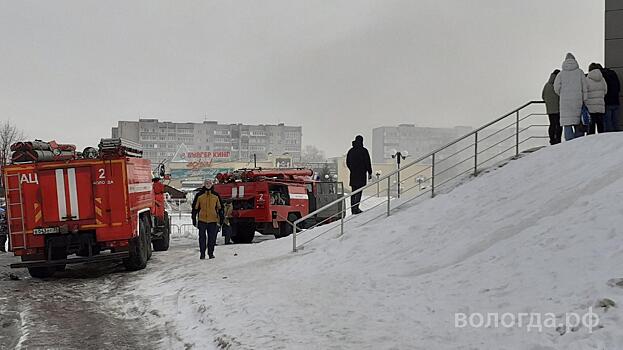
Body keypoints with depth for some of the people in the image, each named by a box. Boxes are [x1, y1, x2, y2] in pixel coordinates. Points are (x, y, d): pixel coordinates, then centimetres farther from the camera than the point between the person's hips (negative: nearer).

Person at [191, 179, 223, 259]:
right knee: (202, 237, 2)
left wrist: (221, 219, 10)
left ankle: (211, 253, 15)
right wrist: (194, 219, 4)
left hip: (213, 220, 1)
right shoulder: (199, 195, 2)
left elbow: (220, 208, 13)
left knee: (212, 238, 3)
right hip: (202, 220, -1)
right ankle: (202, 253, 10)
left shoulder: (216, 196, 7)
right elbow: (195, 208, 6)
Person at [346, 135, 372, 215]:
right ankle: (355, 208, -12)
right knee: (358, 191, -6)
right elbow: (368, 162, -9)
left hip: (353, 174, 6)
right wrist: (370, 173, -1)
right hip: (361, 174, -6)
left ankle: (353, 208, 15)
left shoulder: (351, 151, 9)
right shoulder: (364, 151, -9)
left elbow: (347, 163, 15)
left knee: (354, 191, 13)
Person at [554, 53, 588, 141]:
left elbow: (556, 88, -3)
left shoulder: (561, 73, 5)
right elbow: (584, 87, 2)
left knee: (567, 124, -2)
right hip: (578, 101, 1)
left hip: (565, 101, -1)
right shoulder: (580, 72, 6)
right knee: (578, 124, 7)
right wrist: (584, 100, 4)